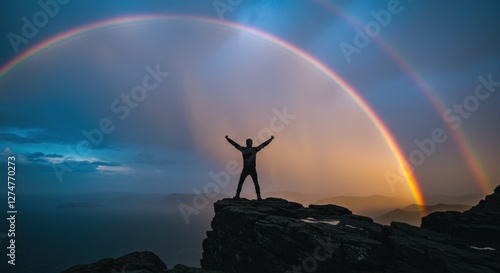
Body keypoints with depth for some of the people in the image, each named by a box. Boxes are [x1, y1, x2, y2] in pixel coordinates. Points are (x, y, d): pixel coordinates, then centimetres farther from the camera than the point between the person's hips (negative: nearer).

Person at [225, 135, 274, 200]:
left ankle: (237, 195, 9)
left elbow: (235, 144, 6)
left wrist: (228, 139, 16)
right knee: (256, 183, 6)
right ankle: (258, 196, 1)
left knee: (240, 183, 10)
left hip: (245, 169, 0)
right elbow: (264, 144, 5)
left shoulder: (243, 149, -1)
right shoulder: (255, 149, -3)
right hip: (253, 170, 0)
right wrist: (271, 139, 14)